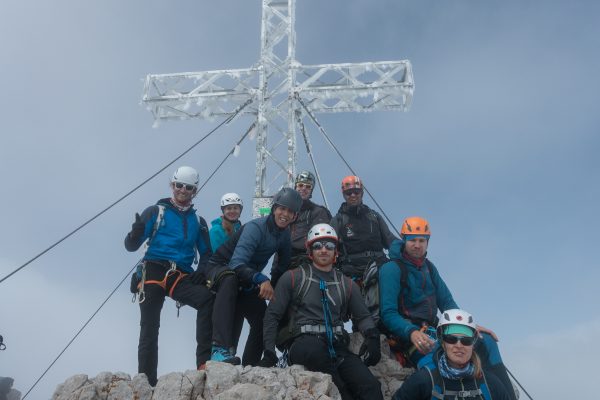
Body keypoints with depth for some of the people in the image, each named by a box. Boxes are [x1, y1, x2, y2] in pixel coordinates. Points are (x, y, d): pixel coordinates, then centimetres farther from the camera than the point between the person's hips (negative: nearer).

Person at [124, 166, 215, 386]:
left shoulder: (198, 221, 17)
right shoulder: (156, 212, 8)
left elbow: (206, 252, 22)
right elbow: (131, 246, 2)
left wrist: (201, 270, 0)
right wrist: (136, 233, -22)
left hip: (181, 277, 2)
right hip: (154, 272, -1)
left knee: (207, 299, -26)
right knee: (149, 329, -5)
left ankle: (204, 360, -25)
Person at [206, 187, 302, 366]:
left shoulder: (285, 235, -5)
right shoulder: (256, 227, -28)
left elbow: (283, 267, 10)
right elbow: (237, 263, -40)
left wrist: (272, 287, -2)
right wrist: (261, 280, -54)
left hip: (247, 282, 7)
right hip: (222, 268, -7)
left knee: (263, 319, 0)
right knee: (231, 278, -40)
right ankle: (220, 347, -48)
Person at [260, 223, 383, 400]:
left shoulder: (347, 284, 19)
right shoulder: (293, 278, 9)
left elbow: (363, 316, 20)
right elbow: (273, 315, 9)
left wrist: (372, 336, -3)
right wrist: (269, 352, -2)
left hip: (338, 348, 2)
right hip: (303, 346, -2)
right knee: (315, 347, -40)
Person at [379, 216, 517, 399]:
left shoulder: (429, 268, 16)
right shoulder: (391, 269, -9)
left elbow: (446, 302, 14)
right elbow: (388, 314, -15)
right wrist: (412, 333, -31)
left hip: (432, 331, 8)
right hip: (407, 334, -8)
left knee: (486, 341, -2)